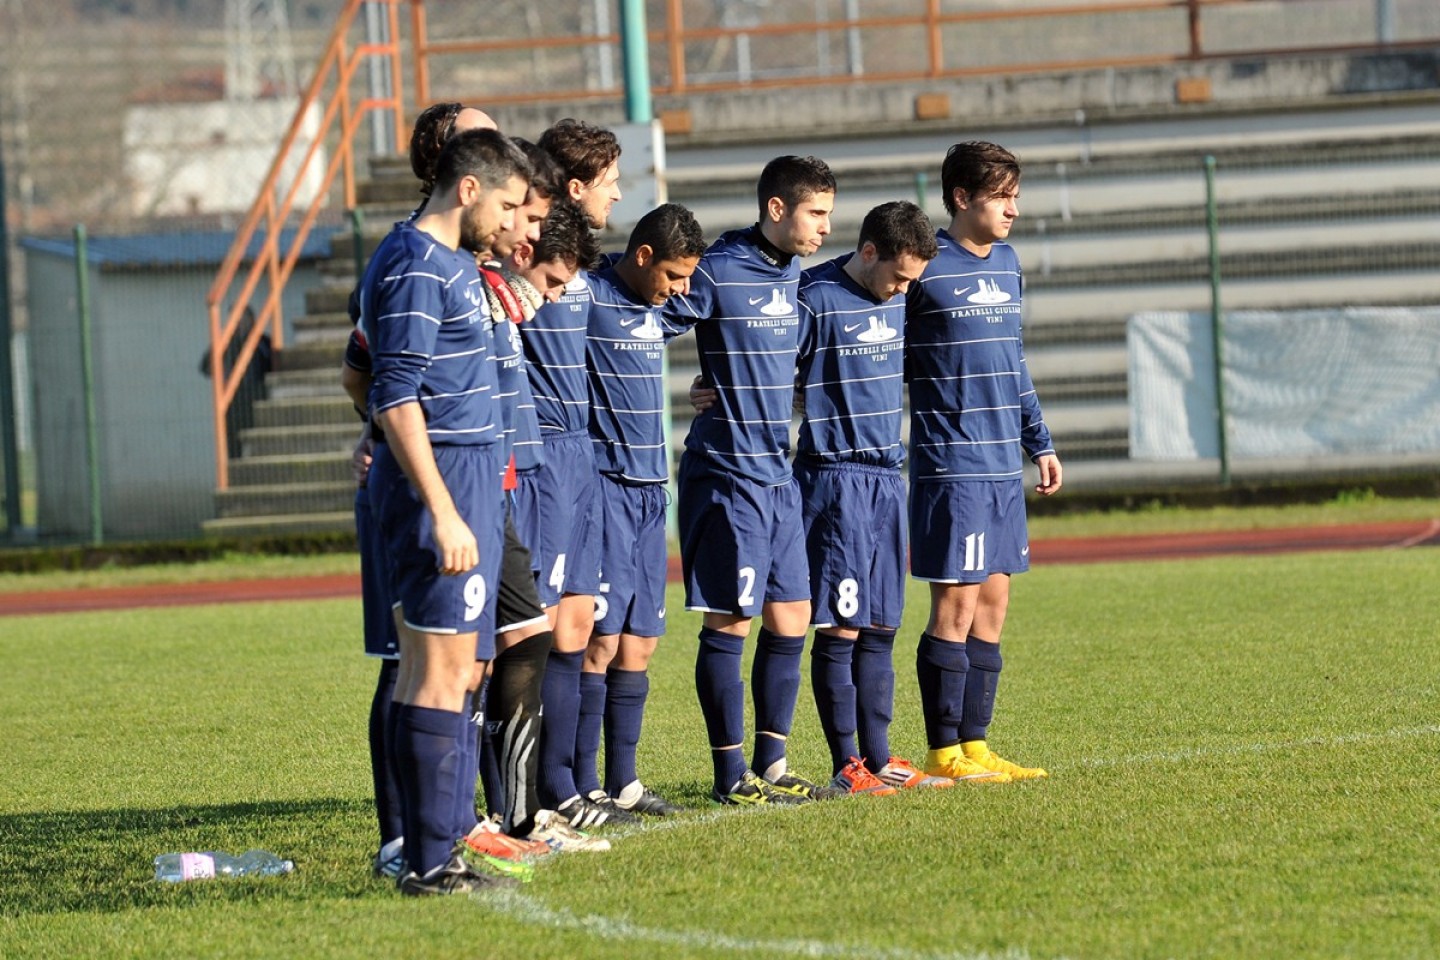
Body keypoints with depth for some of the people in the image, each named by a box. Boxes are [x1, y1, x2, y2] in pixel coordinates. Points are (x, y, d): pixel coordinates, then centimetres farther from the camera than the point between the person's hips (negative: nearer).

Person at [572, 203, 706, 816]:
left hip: (650, 490, 8)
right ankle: (581, 789, -6)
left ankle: (622, 781, 15)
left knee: (639, 644, 9)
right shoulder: (588, 297, -10)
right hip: (603, 486, -8)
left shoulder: (658, 312, 15)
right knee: (602, 639, -10)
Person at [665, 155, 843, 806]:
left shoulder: (793, 274, 12)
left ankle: (771, 766, 16)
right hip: (727, 470, -8)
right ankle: (731, 776, 1)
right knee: (731, 621, -4)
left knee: (790, 620, 8)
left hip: (778, 475, 8)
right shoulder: (718, 272, -13)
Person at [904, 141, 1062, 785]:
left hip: (1004, 466, 7)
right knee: (956, 606, -6)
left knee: (992, 605, 8)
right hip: (950, 465, -7)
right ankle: (944, 754, 0)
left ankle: (973, 744, 13)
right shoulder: (926, 268, -10)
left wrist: (1038, 442, 21)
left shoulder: (1006, 262, 13)